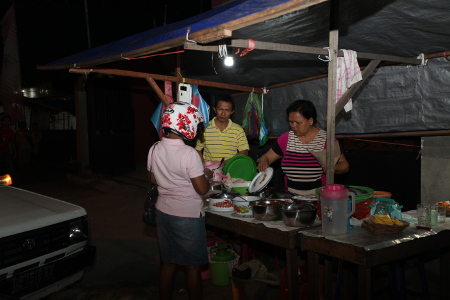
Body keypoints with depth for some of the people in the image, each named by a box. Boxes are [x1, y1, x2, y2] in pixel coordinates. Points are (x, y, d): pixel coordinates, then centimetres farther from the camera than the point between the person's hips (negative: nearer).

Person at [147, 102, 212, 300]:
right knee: (192, 266, 9)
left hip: (163, 213, 6)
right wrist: (207, 175, 0)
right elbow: (202, 189, -18)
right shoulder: (189, 153, -22)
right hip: (188, 216, -6)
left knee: (168, 262, 19)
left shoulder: (155, 149, -2)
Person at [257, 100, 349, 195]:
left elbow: (345, 166, 5)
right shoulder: (286, 139, 7)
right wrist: (263, 163, -7)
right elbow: (266, 157, 15)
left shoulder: (327, 139, 0)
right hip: (291, 197, 3)